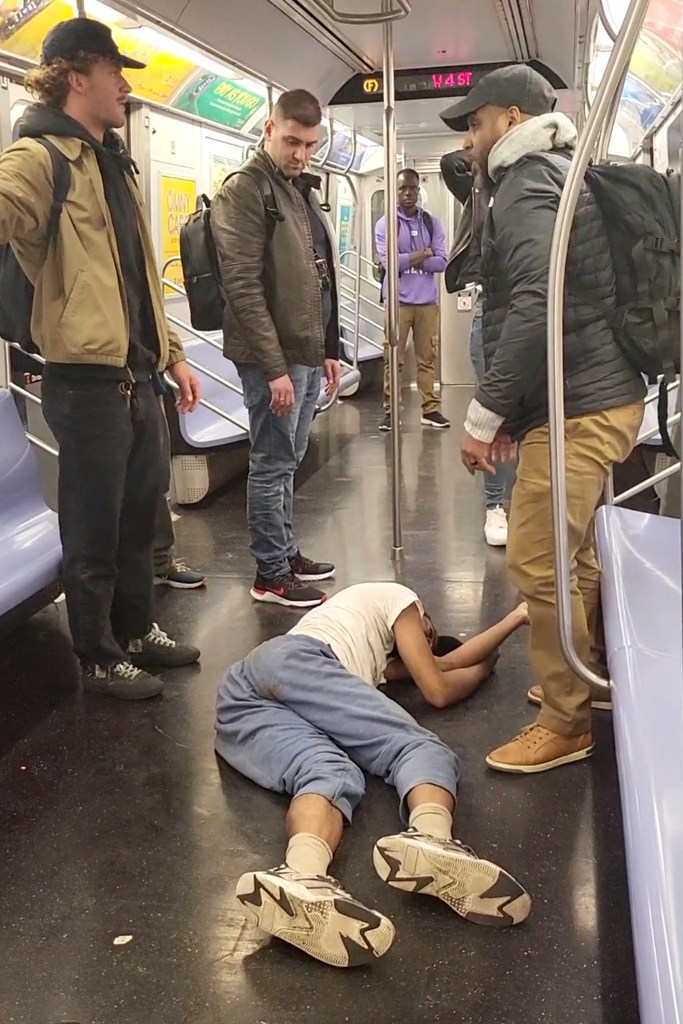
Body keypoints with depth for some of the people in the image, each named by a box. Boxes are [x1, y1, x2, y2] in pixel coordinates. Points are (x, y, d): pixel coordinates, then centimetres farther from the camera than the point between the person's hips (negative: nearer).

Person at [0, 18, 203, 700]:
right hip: (87, 380, -9)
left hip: (138, 377, 9)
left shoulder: (115, 162, 18)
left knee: (139, 515, 19)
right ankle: (100, 660, 20)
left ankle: (137, 631, 35)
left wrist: (171, 353, 21)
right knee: (94, 531, 4)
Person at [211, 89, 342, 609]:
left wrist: (330, 349, 17)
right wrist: (275, 366, -21)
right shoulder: (244, 191, -11)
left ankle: (287, 553, 27)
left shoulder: (303, 190, 17)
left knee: (289, 461, 16)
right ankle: (271, 573, 9)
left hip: (308, 352, 8)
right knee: (273, 464, -1)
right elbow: (244, 287, -18)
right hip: (274, 357, -8)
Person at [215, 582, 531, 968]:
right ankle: (431, 838, -53)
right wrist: (484, 666, 42)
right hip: (292, 662, -6)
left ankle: (300, 879, -62)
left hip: (239, 703, 7)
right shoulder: (398, 598, 28)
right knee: (421, 747, -16)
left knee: (331, 774, -25)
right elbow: (439, 690, 21)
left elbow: (450, 663, 42)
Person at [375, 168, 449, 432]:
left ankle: (431, 408, 12)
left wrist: (408, 260, -9)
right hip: (398, 300, -2)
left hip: (428, 301, 2)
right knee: (393, 358, -1)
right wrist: (423, 254, -5)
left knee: (428, 358, 6)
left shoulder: (432, 223, 8)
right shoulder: (385, 224, 1)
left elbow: (442, 262, -2)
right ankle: (390, 411, 4)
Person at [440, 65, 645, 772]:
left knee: (539, 562, -5)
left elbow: (538, 303, -25)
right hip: (609, 394, 10)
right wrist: (511, 408, 21)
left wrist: (485, 413, -21)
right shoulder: (562, 174, 21)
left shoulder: (526, 183, -10)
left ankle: (565, 723, 5)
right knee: (575, 553, 19)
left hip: (576, 408, -10)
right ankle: (594, 682, 32)